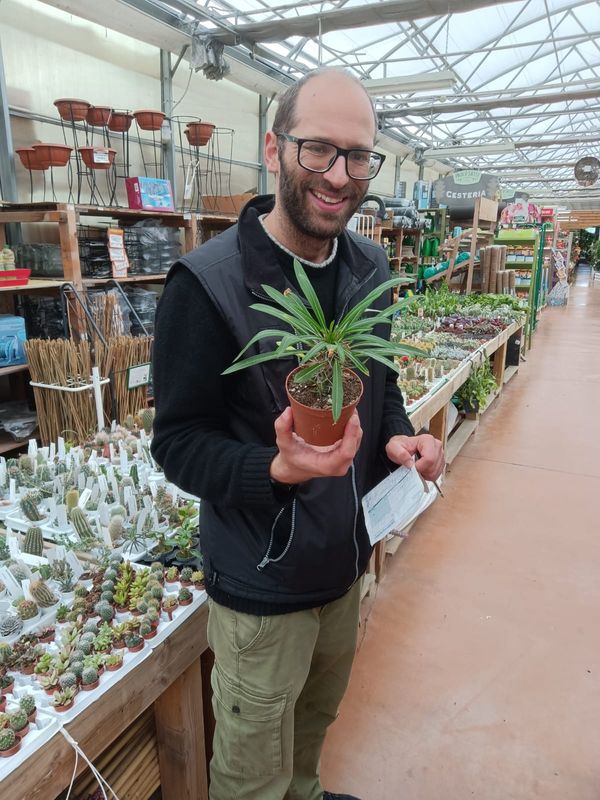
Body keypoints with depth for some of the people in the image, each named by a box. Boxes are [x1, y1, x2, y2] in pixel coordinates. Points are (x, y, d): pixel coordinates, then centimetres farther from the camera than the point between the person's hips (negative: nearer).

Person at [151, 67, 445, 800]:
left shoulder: (369, 269, -1)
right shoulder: (206, 282, -22)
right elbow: (178, 441, -17)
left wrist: (399, 437, -10)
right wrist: (277, 470, -34)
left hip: (347, 558, 7)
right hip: (261, 581, -6)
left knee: (316, 718, 32)